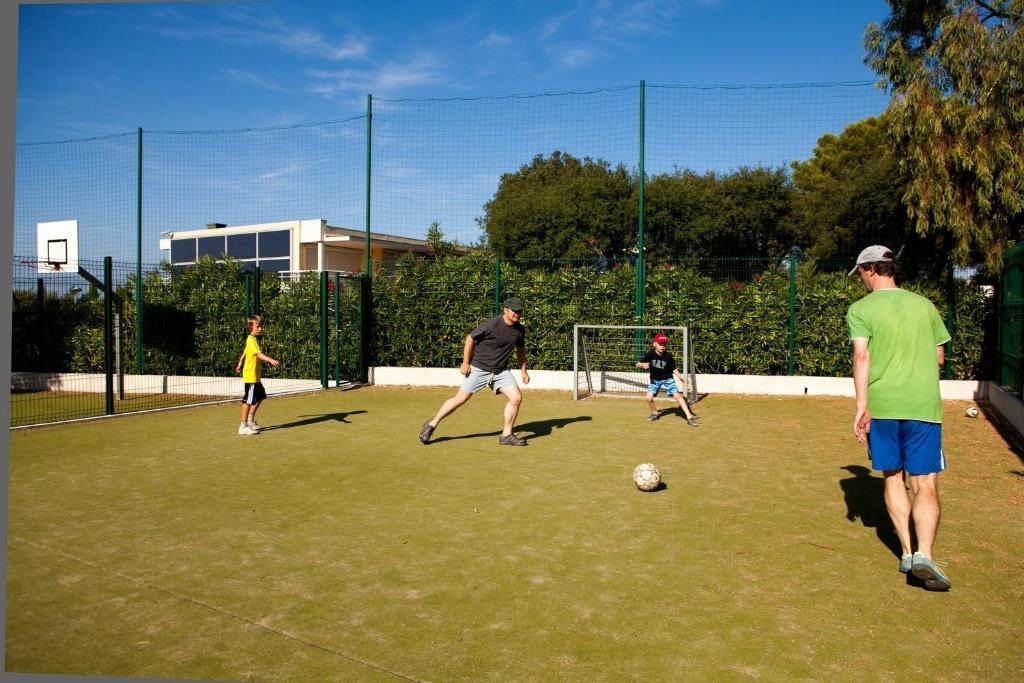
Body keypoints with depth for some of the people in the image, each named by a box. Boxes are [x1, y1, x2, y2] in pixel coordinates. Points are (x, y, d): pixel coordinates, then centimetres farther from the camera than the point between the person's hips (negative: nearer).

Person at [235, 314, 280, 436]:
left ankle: (250, 420, 30)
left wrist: (240, 365, 43)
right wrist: (270, 360, -45)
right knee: (248, 400, -5)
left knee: (260, 396, 19)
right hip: (251, 375, -10)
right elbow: (258, 353, -32)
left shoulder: (253, 339, 15)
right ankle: (243, 426, 1)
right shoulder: (251, 339, -16)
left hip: (255, 376, 10)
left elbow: (244, 352, 29)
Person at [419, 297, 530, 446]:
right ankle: (431, 425, 11)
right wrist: (465, 362, -10)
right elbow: (470, 338, -10)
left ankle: (506, 435, 7)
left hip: (501, 371, 5)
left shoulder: (520, 330, 0)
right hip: (479, 368, -5)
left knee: (516, 397, -7)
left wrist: (523, 371, 15)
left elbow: (520, 349, 17)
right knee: (460, 398, -4)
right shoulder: (491, 324, -19)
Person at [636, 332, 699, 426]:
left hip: (668, 379, -1)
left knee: (677, 395, -15)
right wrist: (643, 364, -40)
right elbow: (637, 364, -19)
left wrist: (680, 377, -15)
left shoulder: (668, 356, -16)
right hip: (655, 379, 1)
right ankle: (655, 413, 17)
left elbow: (674, 368, -3)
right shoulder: (650, 354, -18)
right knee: (649, 397, -14)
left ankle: (689, 417, -13)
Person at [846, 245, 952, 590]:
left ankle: (907, 553, 17)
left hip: (881, 404, -1)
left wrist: (861, 405, -14)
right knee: (926, 486, 2)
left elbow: (861, 356, -12)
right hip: (924, 405, 1)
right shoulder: (924, 305, 10)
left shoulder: (861, 309, 0)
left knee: (893, 478, 14)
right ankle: (923, 554, -14)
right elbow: (939, 357, 14)